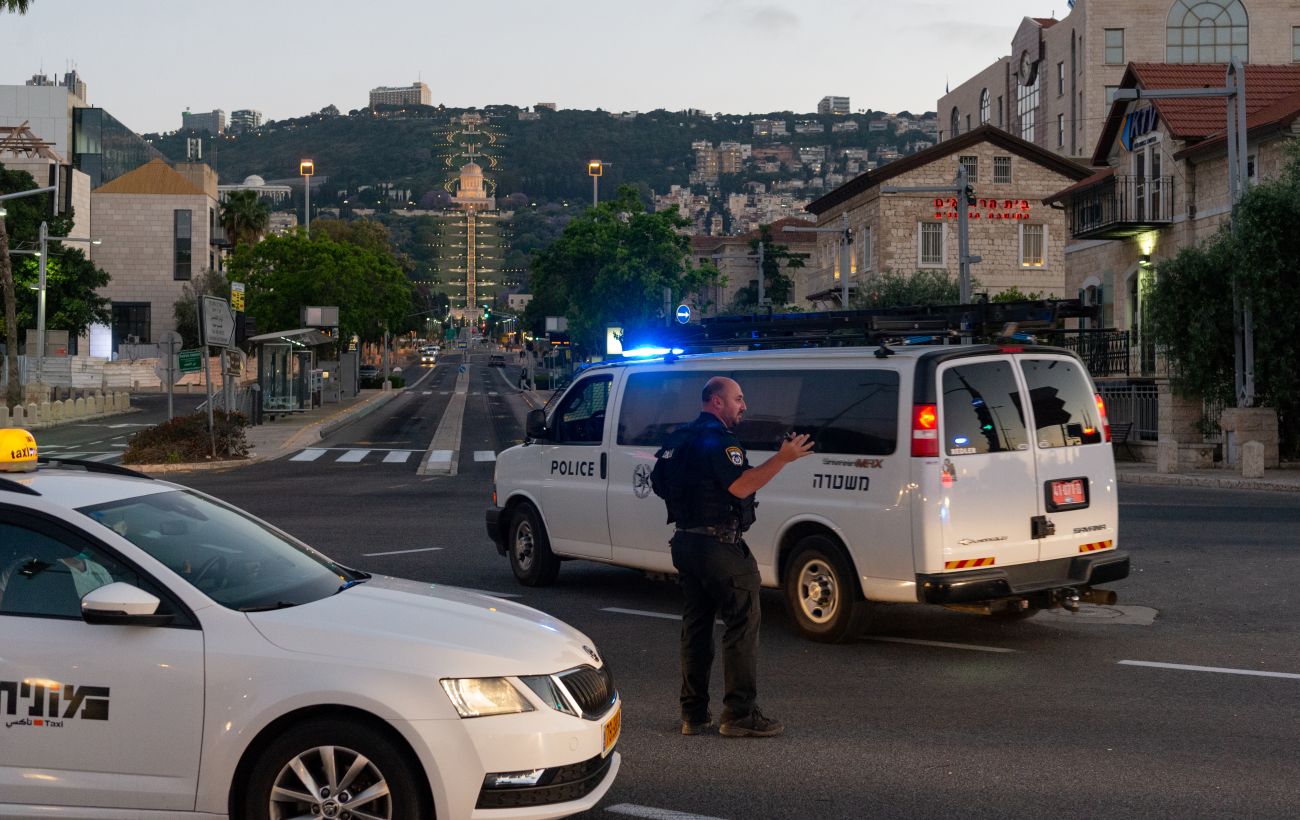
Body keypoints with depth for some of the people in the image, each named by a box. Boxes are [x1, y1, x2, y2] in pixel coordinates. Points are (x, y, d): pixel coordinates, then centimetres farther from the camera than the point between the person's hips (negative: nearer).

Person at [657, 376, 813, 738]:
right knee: (742, 625, -4)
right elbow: (740, 487, -21)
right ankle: (739, 713, -4)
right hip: (718, 545, -10)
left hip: (686, 541, 10)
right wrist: (782, 458, -21)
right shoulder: (717, 438, -14)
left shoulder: (684, 439, 17)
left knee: (696, 626, 13)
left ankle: (694, 713, 16)